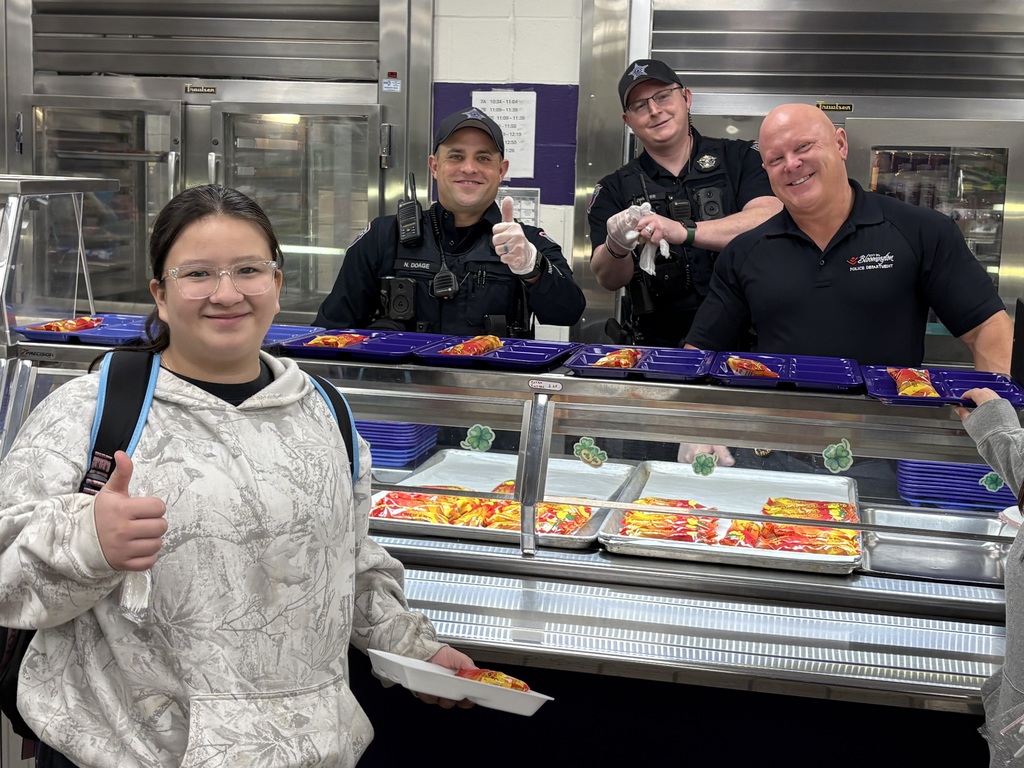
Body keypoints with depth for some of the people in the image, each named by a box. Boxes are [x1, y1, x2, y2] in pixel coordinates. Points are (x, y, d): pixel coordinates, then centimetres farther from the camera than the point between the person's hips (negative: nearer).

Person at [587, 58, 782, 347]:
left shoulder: (741, 158, 10)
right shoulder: (613, 190, 14)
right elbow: (608, 279, 4)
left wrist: (684, 232, -19)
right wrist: (617, 248, -19)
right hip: (656, 350, 1)